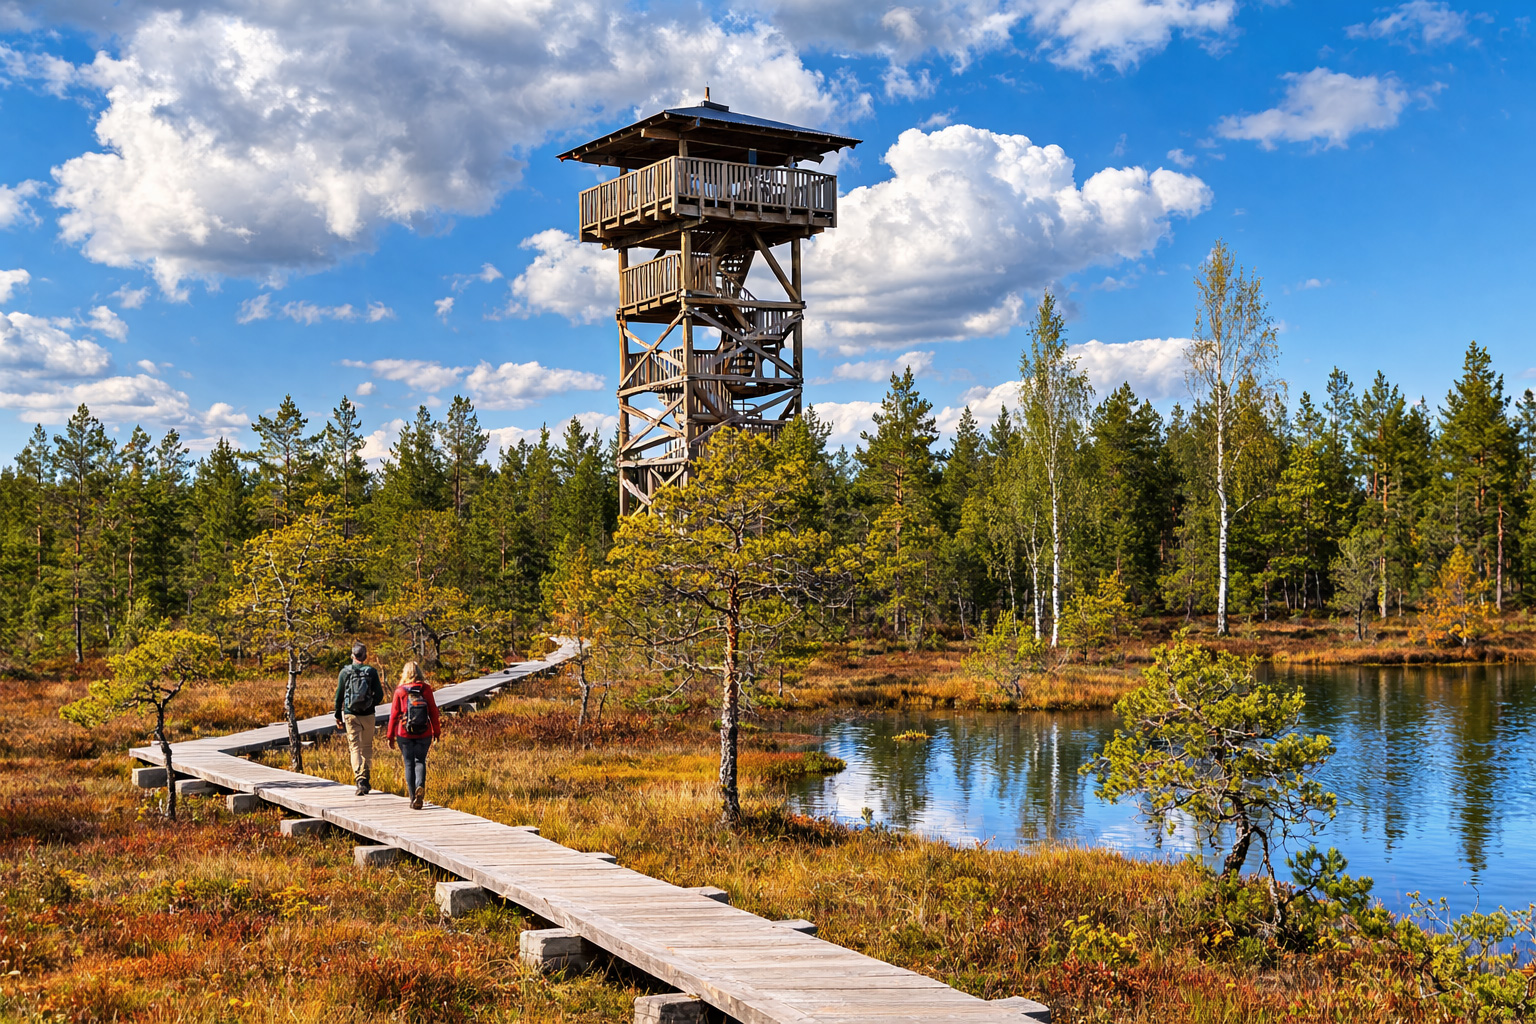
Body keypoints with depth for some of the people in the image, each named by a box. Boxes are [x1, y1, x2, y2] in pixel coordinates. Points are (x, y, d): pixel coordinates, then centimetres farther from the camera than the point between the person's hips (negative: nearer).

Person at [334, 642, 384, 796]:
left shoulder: (345, 672, -2)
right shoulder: (372, 672, -3)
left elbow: (339, 695, 2)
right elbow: (379, 695, -3)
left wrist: (338, 716, 11)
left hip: (351, 715, 0)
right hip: (368, 715, 1)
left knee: (355, 747, -1)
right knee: (367, 748, 14)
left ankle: (359, 779, -16)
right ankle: (365, 778, 18)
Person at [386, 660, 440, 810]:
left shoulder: (400, 691, -3)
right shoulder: (426, 689, -1)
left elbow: (394, 714, -1)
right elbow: (433, 711, 1)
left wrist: (391, 736, 7)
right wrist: (436, 732, 11)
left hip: (404, 734, -1)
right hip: (424, 734, 1)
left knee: (409, 764, 8)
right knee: (420, 761, 11)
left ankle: (413, 797, 6)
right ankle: (420, 786, -15)